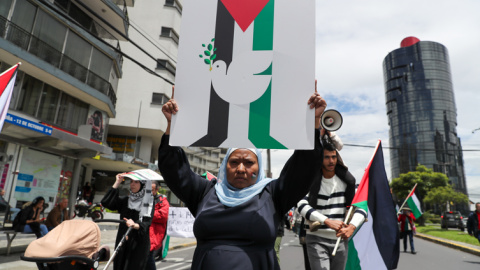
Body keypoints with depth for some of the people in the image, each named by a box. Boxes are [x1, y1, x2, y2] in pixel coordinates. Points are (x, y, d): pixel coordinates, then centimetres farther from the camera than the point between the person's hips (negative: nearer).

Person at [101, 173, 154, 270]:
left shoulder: (148, 202, -4)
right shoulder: (125, 201, 10)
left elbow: (146, 223, -13)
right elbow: (106, 203, -3)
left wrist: (136, 225, -35)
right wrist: (117, 183, -2)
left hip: (138, 244, -4)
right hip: (122, 241, 5)